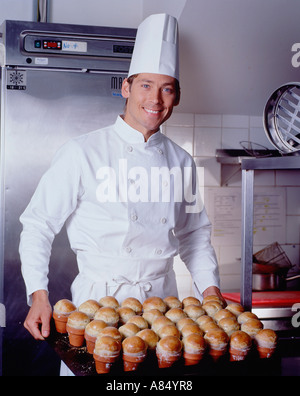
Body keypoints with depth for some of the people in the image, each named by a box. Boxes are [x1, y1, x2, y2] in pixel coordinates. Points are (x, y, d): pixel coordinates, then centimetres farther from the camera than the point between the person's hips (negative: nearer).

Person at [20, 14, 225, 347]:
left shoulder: (181, 161, 5)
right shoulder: (83, 153, -9)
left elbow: (195, 233, 14)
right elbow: (39, 224, -6)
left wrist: (210, 288, 3)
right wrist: (39, 295, -14)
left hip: (162, 297, 4)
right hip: (99, 299, -3)